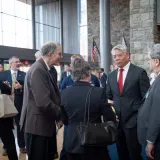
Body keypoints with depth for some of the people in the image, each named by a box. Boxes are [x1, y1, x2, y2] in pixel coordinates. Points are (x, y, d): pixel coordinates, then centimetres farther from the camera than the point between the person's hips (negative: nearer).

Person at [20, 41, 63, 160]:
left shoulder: (43, 68, 11)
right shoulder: (38, 70, -22)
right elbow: (44, 103, -28)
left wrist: (57, 116, 5)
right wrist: (60, 116, -13)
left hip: (44, 123, 10)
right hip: (38, 124, -10)